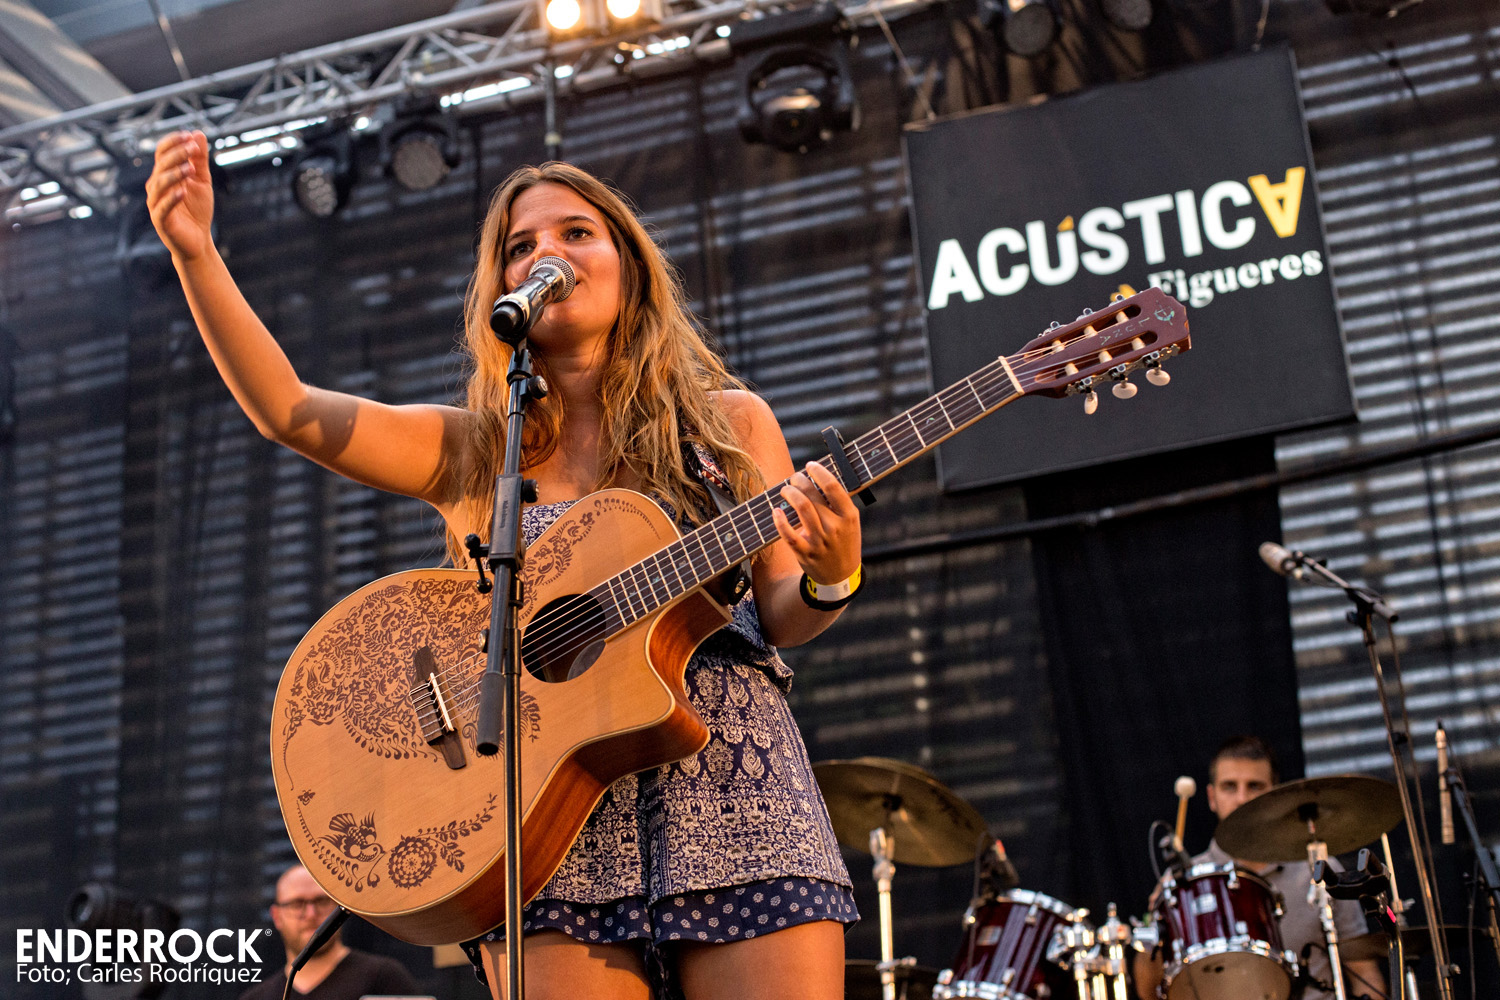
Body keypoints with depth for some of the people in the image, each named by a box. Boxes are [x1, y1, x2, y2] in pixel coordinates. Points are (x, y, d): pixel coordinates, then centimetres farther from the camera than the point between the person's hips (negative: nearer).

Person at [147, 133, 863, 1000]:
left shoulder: (728, 423, 13)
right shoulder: (471, 451, 12)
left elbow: (781, 616, 9)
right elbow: (290, 410, 0)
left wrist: (831, 580, -13)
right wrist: (195, 252, -10)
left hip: (733, 776, 0)